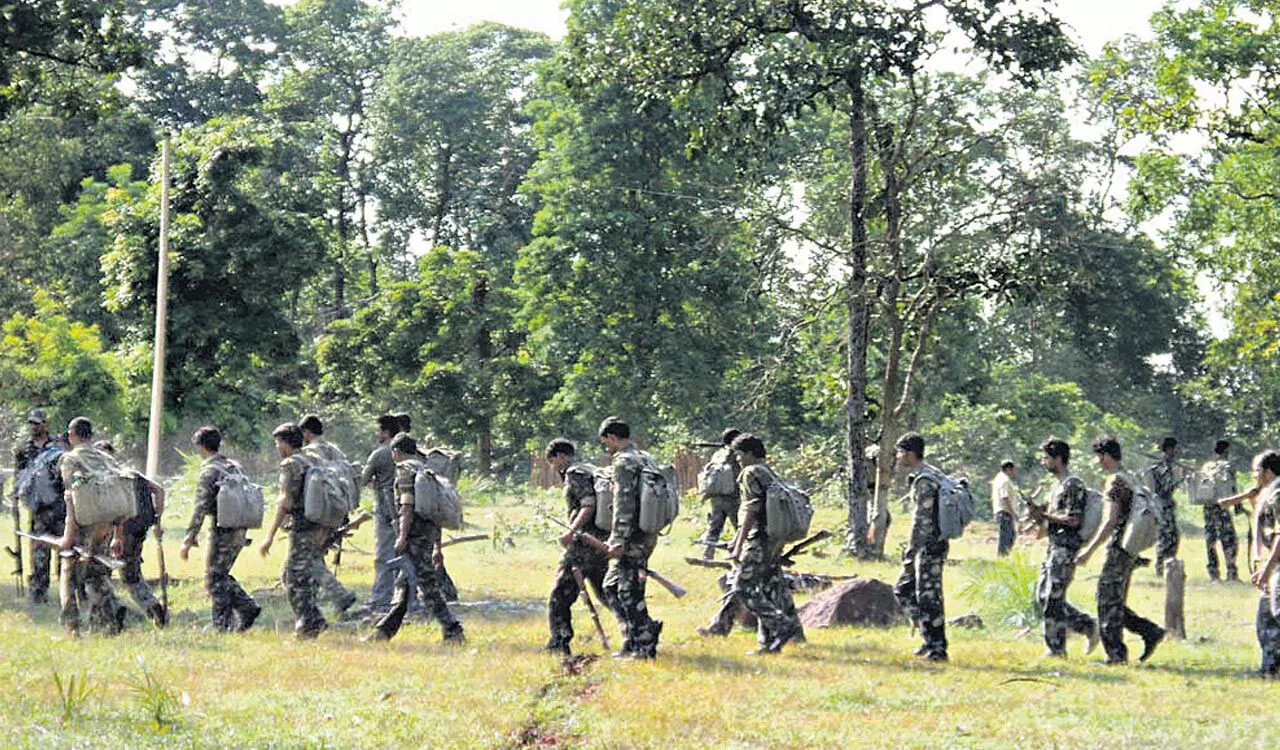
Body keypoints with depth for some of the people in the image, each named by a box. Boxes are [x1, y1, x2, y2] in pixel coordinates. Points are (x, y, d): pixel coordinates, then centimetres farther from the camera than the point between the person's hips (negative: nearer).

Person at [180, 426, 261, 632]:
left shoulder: (209, 471, -12)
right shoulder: (235, 467, 13)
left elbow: (200, 508, -17)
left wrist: (189, 539, -15)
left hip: (222, 530, -8)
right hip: (240, 531, 8)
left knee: (215, 579, 1)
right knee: (221, 575, 18)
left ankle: (222, 624, 0)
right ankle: (248, 607, 8)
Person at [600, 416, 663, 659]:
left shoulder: (624, 462, -14)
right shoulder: (644, 459, 16)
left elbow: (624, 504, -21)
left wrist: (618, 541, -21)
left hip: (633, 539, -10)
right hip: (648, 536, 10)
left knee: (630, 593, -3)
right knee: (611, 586, 16)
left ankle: (645, 647, -1)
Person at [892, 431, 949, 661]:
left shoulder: (924, 481, -17)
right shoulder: (931, 475, 15)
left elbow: (921, 520, -22)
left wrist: (911, 552, -21)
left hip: (929, 547, -11)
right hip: (931, 546, 11)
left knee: (928, 597, -6)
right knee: (903, 590, 15)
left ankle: (937, 649, -1)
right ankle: (929, 637, 16)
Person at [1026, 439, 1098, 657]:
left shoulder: (1073, 485, -12)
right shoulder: (1059, 485, 19)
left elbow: (1074, 520, -19)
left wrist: (1044, 516, -16)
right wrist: (1039, 513, 5)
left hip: (1065, 550, -10)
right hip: (1054, 547, 10)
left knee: (1053, 598, -8)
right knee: (1043, 596, 9)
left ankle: (1056, 648, -2)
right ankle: (1087, 626, 13)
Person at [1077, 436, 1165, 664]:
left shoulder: (1115, 482, -14)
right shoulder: (1129, 478, 17)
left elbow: (1110, 522, -20)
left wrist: (1089, 550, -18)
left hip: (1119, 549, -10)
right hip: (1129, 551, 10)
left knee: (1108, 601, -4)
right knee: (1114, 603, 14)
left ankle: (1116, 654, -2)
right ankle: (1151, 633, 10)